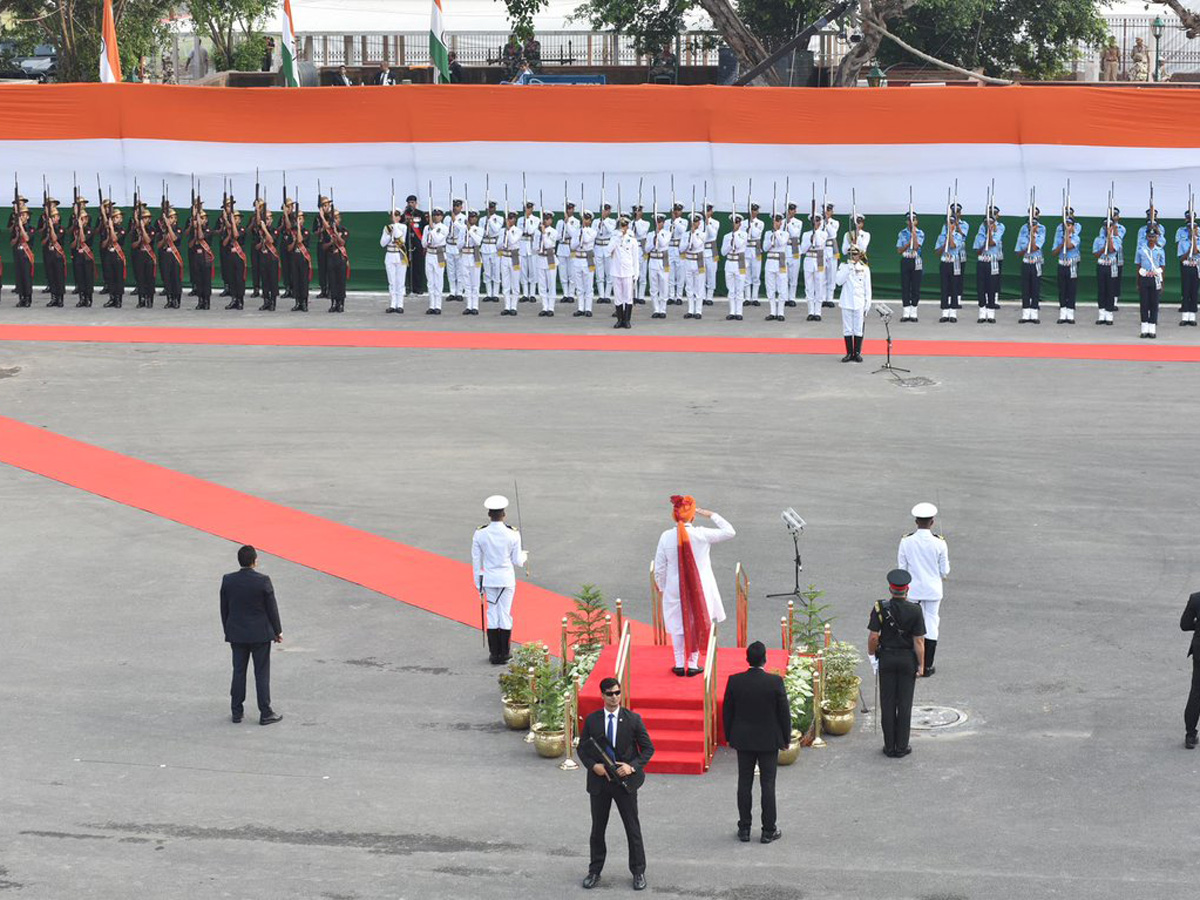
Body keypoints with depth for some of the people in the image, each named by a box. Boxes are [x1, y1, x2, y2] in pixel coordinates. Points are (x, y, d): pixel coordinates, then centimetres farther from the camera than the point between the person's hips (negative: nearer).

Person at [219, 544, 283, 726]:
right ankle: (266, 713, 7)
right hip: (260, 634, -3)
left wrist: (228, 633, 15)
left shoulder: (228, 581, -5)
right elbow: (271, 608, -8)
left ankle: (237, 712, 15)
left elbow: (224, 609, 3)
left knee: (238, 672, 12)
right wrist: (277, 631, 5)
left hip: (237, 634, 3)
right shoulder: (263, 581, -16)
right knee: (262, 673, 4)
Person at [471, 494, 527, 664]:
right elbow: (517, 561, -5)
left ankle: (494, 654, 11)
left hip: (489, 579, 1)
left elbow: (476, 560, -2)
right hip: (507, 579, -1)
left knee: (492, 614, 9)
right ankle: (505, 653, 15)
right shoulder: (512, 534, -12)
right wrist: (524, 556, 20)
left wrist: (478, 584, 9)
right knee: (505, 614, 8)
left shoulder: (480, 534, -8)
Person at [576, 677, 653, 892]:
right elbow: (582, 749, 6)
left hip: (625, 780, -1)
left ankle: (638, 872, 16)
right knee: (598, 828, 11)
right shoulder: (592, 720, 1)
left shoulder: (633, 719, -4)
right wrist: (593, 765, -13)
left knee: (633, 828, 5)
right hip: (599, 781, 2)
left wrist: (632, 766, -15)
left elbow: (648, 748, 0)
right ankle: (594, 871, 23)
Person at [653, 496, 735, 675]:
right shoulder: (702, 535, -17)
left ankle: (680, 664, 20)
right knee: (697, 625, 14)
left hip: (675, 589, 1)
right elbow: (729, 532, -4)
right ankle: (692, 664, 19)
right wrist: (711, 515, 2)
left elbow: (659, 568, -5)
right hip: (700, 589, -1)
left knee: (678, 626, 15)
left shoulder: (666, 537, -12)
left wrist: (662, 587, 12)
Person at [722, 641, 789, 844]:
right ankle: (768, 831, 10)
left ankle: (744, 829, 15)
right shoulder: (775, 682, -16)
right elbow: (784, 713, -9)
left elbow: (727, 712, -1)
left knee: (744, 784, 10)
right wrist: (786, 739, 4)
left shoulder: (734, 681, -10)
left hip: (743, 741, 2)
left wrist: (729, 737, 12)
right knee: (767, 785, 6)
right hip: (769, 741, -2)